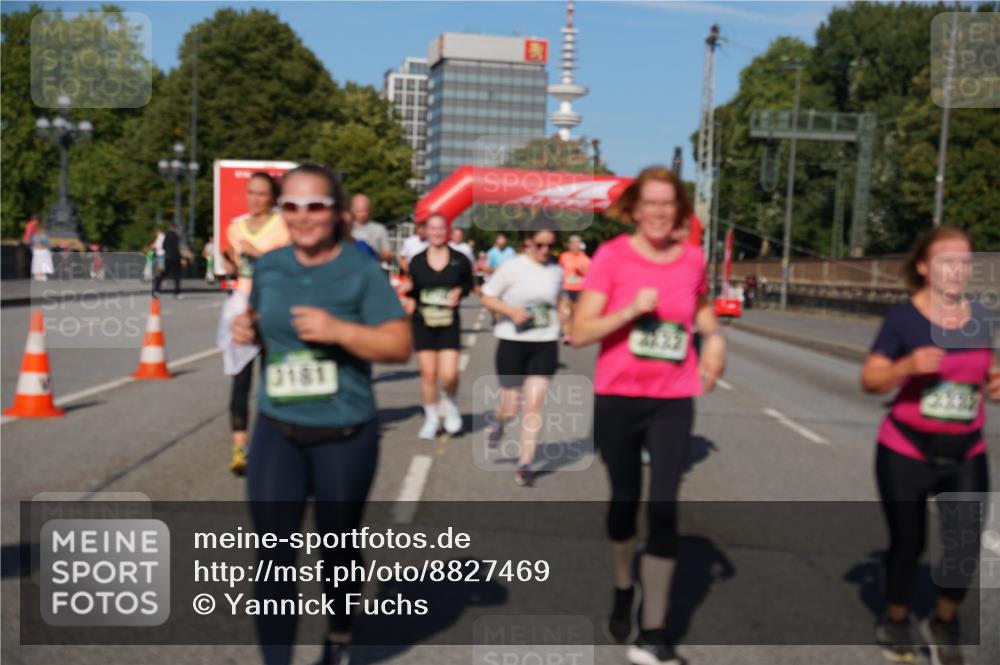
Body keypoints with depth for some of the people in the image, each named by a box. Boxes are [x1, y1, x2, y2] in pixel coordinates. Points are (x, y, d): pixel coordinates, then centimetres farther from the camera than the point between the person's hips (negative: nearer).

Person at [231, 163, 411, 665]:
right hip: (277, 430, 3)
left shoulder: (361, 271, -10)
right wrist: (247, 330, -3)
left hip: (345, 434, -3)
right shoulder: (268, 267, 3)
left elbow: (400, 345, -14)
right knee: (273, 555, -5)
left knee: (337, 548, 15)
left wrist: (339, 330, -27)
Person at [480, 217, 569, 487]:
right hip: (512, 342, -2)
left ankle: (525, 463, 4)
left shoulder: (556, 271, 6)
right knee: (510, 409, 4)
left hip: (545, 345, 2)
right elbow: (487, 297, -2)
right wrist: (510, 310, -17)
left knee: (534, 405, -5)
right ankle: (498, 420, 41)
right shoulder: (512, 267, -6)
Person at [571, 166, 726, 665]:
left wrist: (714, 336, 3)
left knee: (664, 509, -5)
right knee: (624, 501, 15)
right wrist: (631, 309, -25)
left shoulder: (692, 259, 0)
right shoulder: (612, 256, -9)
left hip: (673, 402, 1)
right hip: (617, 398, -1)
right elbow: (580, 332, -13)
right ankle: (623, 590, 42)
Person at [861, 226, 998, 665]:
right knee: (907, 543, 8)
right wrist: (907, 367, -31)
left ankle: (943, 623, 21)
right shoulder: (904, 317, -12)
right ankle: (894, 623, 33)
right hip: (907, 452, -3)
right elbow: (869, 380, -13)